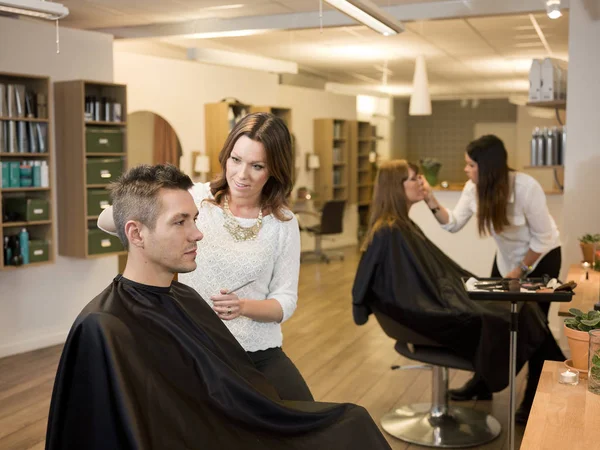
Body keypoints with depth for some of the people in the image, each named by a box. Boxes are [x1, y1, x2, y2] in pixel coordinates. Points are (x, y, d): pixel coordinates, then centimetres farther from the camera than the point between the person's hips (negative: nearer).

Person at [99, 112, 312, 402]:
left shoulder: (283, 223, -2)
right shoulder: (194, 199, -6)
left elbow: (285, 301, -1)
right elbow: (106, 222, -8)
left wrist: (243, 306, -22)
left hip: (259, 354, 2)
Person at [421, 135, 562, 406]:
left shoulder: (526, 187, -30)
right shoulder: (474, 188, -14)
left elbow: (543, 238, -22)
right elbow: (453, 224, -10)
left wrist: (520, 270, -15)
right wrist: (431, 200, -24)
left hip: (541, 257, -5)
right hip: (507, 257, 5)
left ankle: (534, 396, 12)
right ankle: (482, 383, 22)